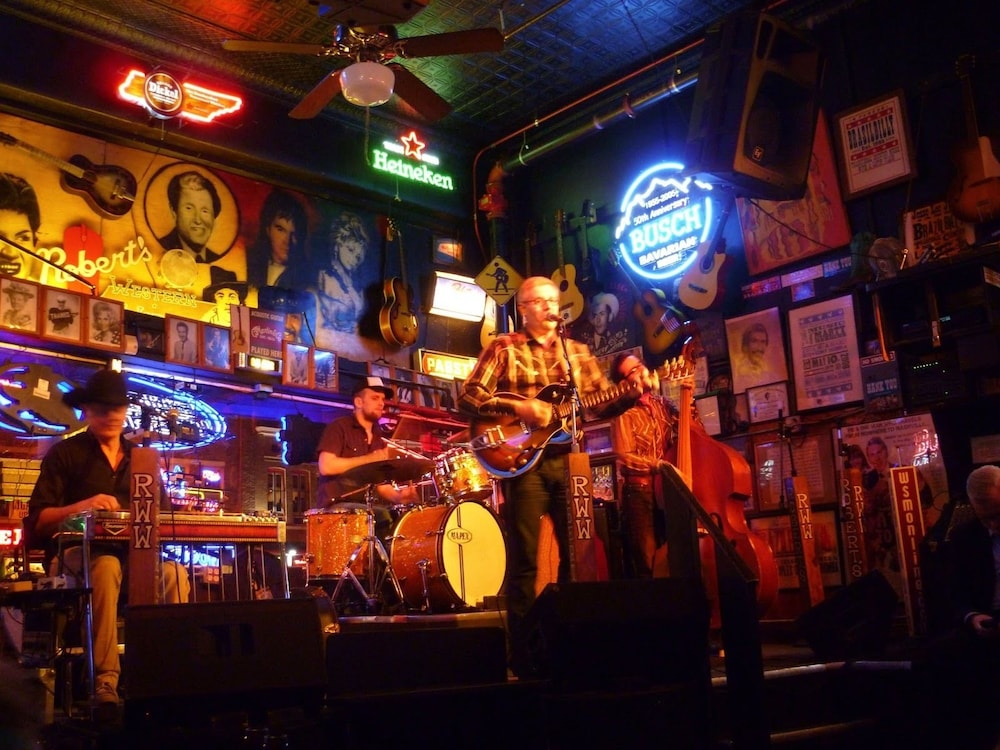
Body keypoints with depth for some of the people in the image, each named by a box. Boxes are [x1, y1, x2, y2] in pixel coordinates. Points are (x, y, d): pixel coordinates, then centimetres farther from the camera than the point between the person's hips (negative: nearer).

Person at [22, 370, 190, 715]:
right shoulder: (65, 454, 5)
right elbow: (37, 521, -2)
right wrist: (81, 507, -21)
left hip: (137, 549, 3)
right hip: (80, 548, -3)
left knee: (175, 573, -31)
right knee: (106, 567, -40)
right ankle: (105, 681, -38)